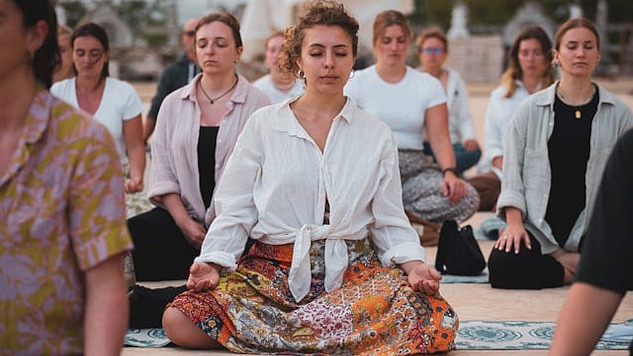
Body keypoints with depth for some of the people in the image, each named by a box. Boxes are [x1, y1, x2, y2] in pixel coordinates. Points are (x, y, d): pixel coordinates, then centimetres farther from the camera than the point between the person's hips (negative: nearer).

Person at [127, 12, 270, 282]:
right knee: (132, 233, -27)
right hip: (180, 215, 4)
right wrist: (185, 223, -6)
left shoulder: (257, 105, 3)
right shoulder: (174, 103, 14)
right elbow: (162, 171, 8)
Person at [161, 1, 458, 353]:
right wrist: (212, 263, -10)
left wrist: (412, 263, -9)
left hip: (352, 270, 1)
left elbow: (390, 222, 10)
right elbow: (235, 211, 7)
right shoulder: (264, 124, 8)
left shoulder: (377, 135, 11)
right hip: (272, 268, 0)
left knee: (438, 322, -30)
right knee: (180, 321, -27)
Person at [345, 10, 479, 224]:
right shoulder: (357, 84, 6)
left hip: (414, 168, 3)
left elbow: (440, 140, 4)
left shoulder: (429, 85, 12)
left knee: (467, 199, -27)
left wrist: (449, 172, -17)